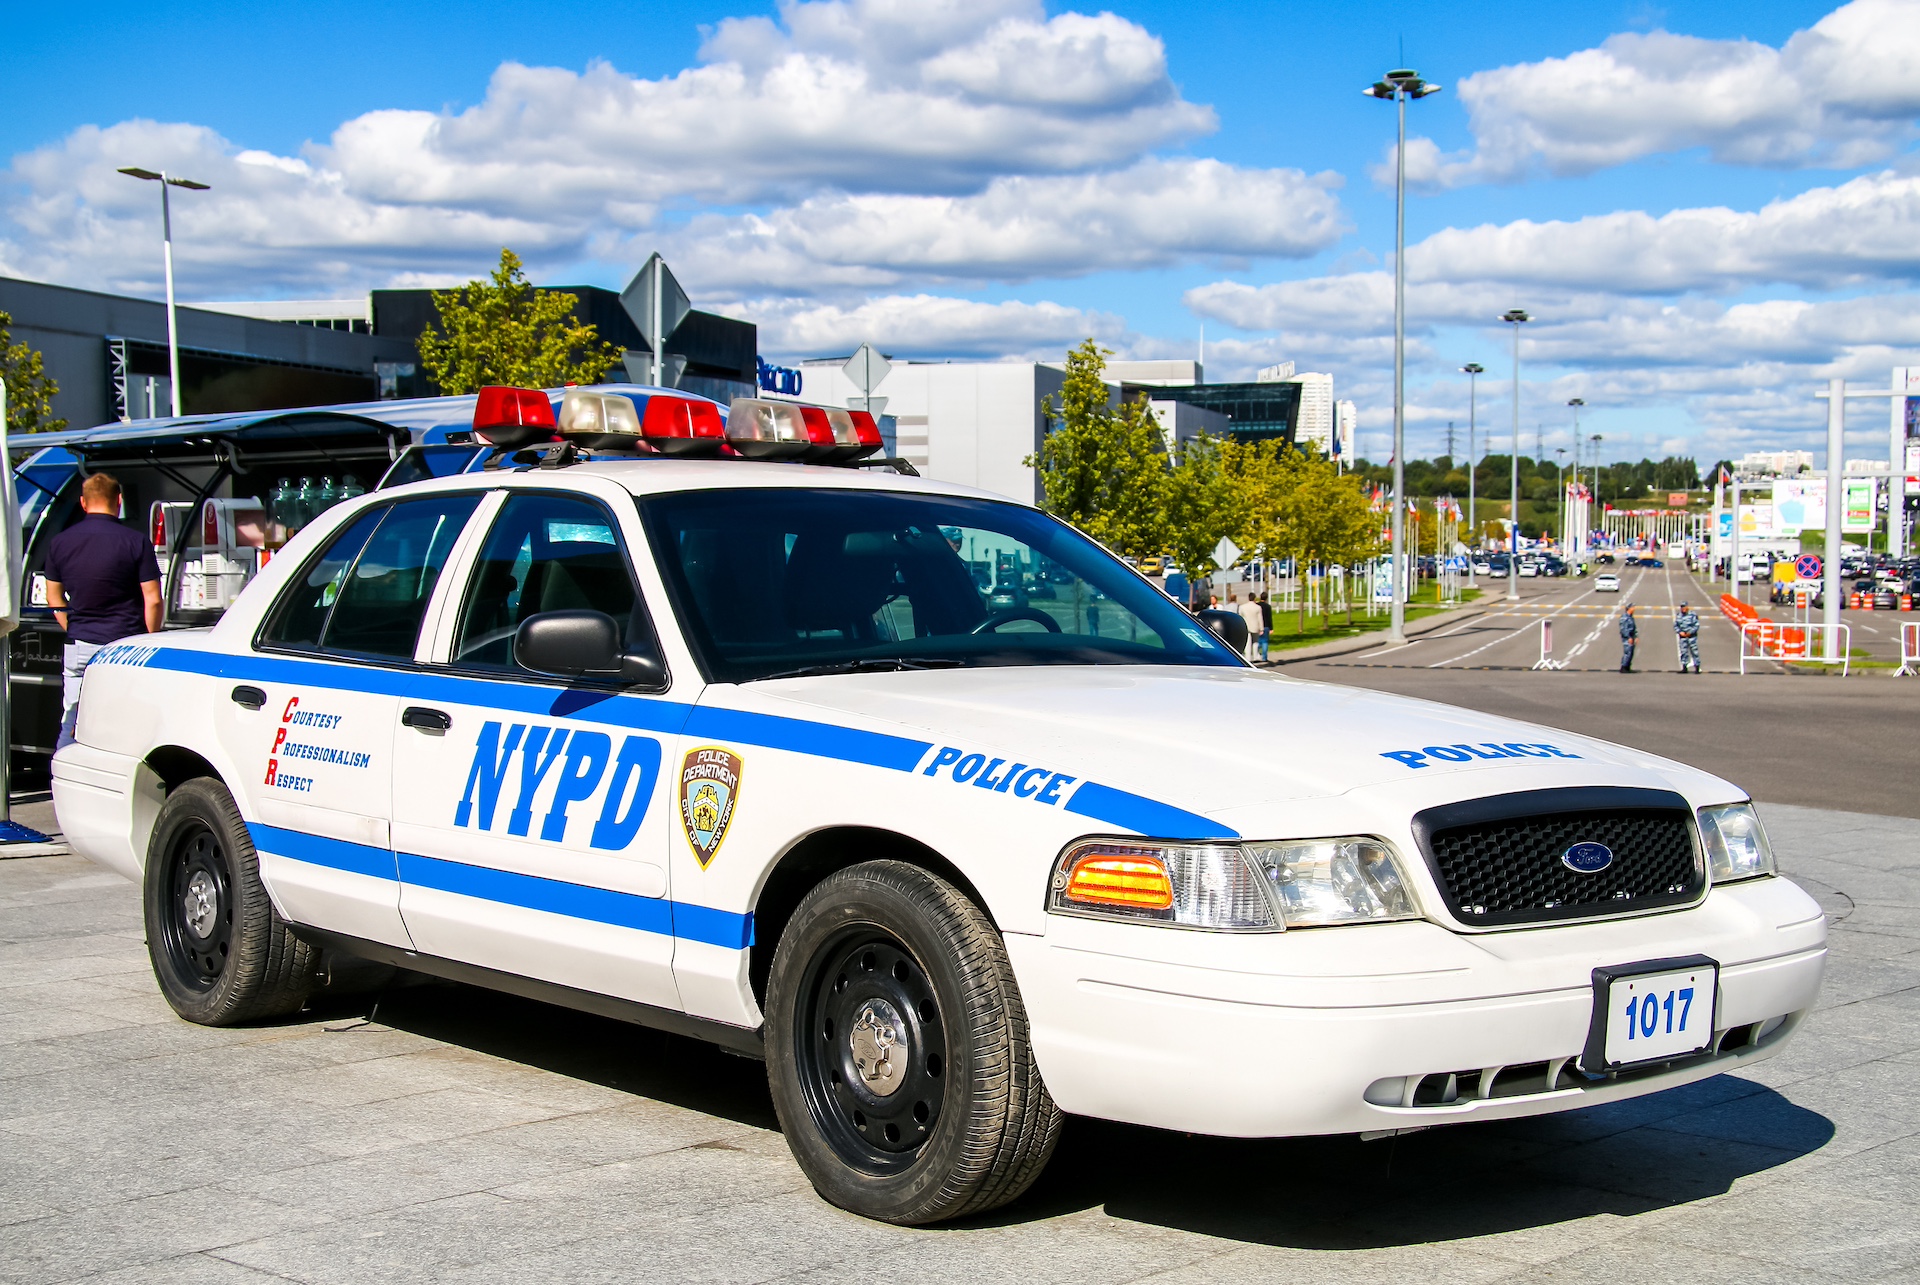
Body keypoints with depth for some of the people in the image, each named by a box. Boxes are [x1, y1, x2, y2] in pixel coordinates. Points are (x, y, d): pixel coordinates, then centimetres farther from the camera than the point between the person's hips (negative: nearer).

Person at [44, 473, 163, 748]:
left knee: (70, 729, 10)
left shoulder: (60, 543, 5)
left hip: (79, 646, 3)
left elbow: (54, 598, 14)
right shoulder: (135, 542, -9)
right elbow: (152, 600, -8)